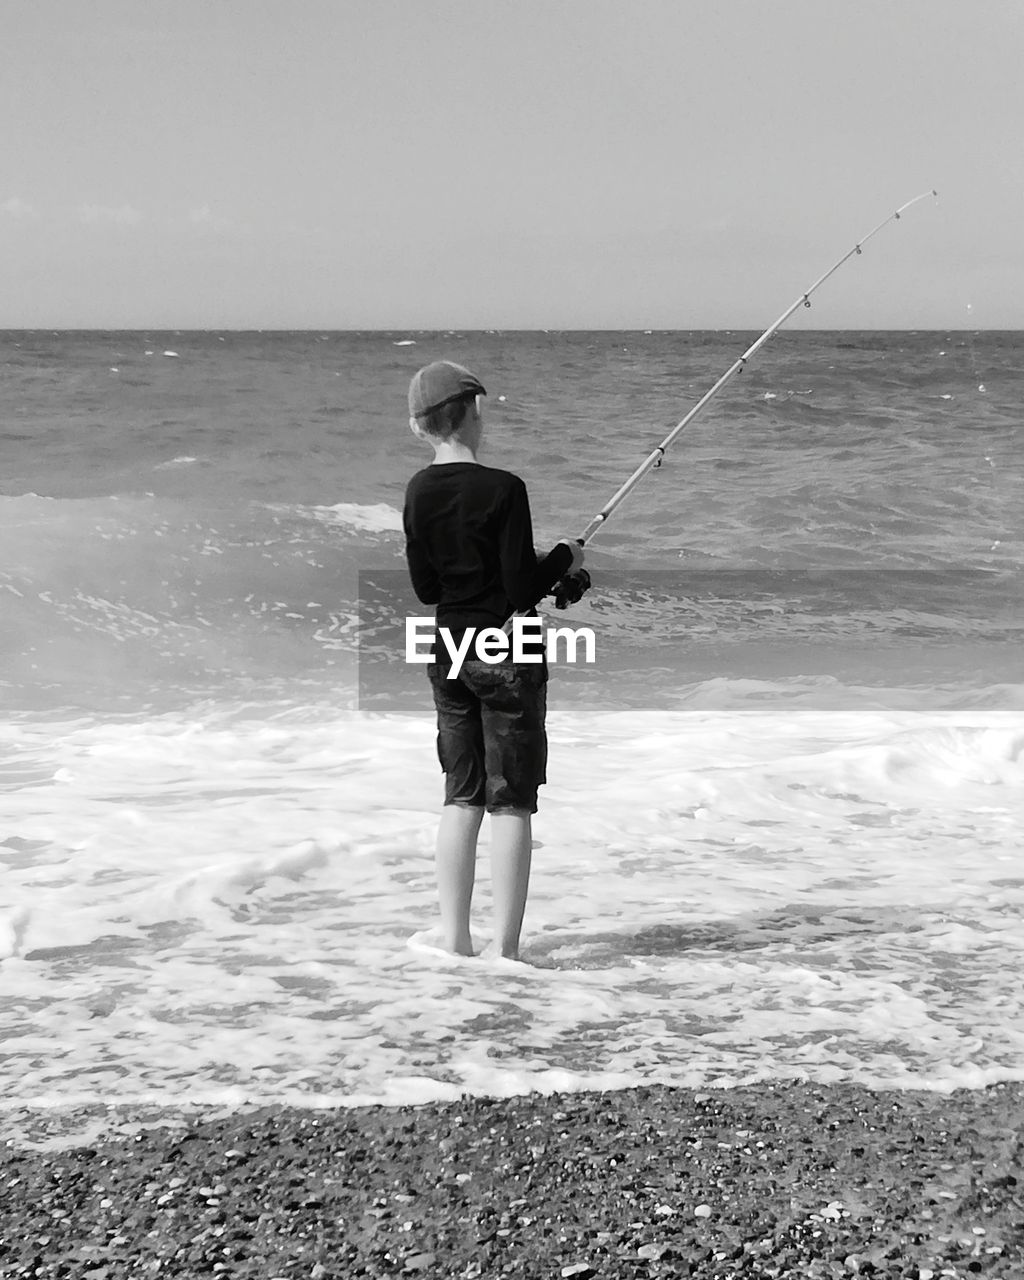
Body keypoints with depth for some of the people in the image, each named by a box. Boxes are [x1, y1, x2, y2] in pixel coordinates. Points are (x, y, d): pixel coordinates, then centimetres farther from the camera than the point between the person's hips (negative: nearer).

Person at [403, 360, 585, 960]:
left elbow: (425, 588, 8)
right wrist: (564, 557, 0)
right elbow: (523, 589, -17)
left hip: (449, 654, 6)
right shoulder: (502, 489, -16)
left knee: (462, 795, 13)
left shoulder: (420, 491, 3)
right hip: (507, 654, -6)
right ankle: (506, 949, 0)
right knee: (511, 799, 0)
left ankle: (454, 936, 14)